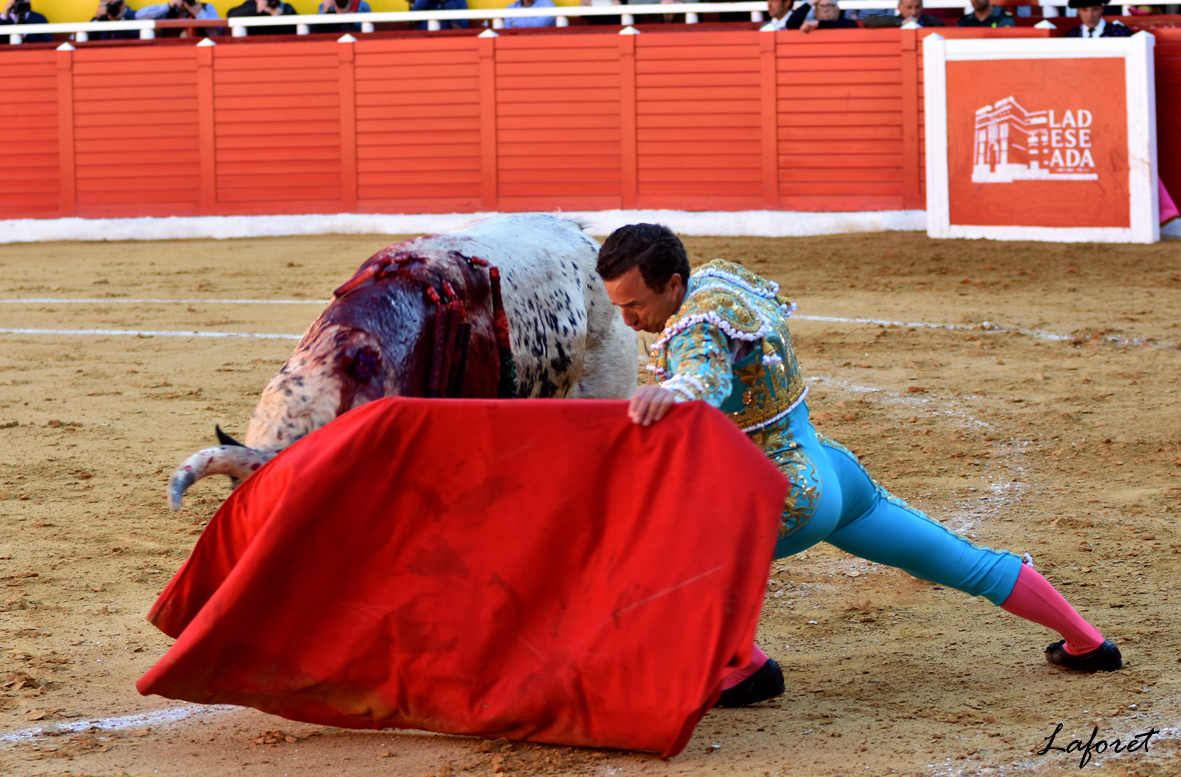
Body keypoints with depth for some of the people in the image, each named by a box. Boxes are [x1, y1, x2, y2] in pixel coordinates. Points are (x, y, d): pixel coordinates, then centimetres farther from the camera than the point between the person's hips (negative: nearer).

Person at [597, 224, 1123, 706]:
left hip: (792, 503, -10)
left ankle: (745, 669, -10)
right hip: (830, 470, 10)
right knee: (966, 565, 22)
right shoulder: (718, 275, 3)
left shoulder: (696, 324, -25)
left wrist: (672, 392, -71)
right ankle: (1086, 643, 36)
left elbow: (706, 377, -48)